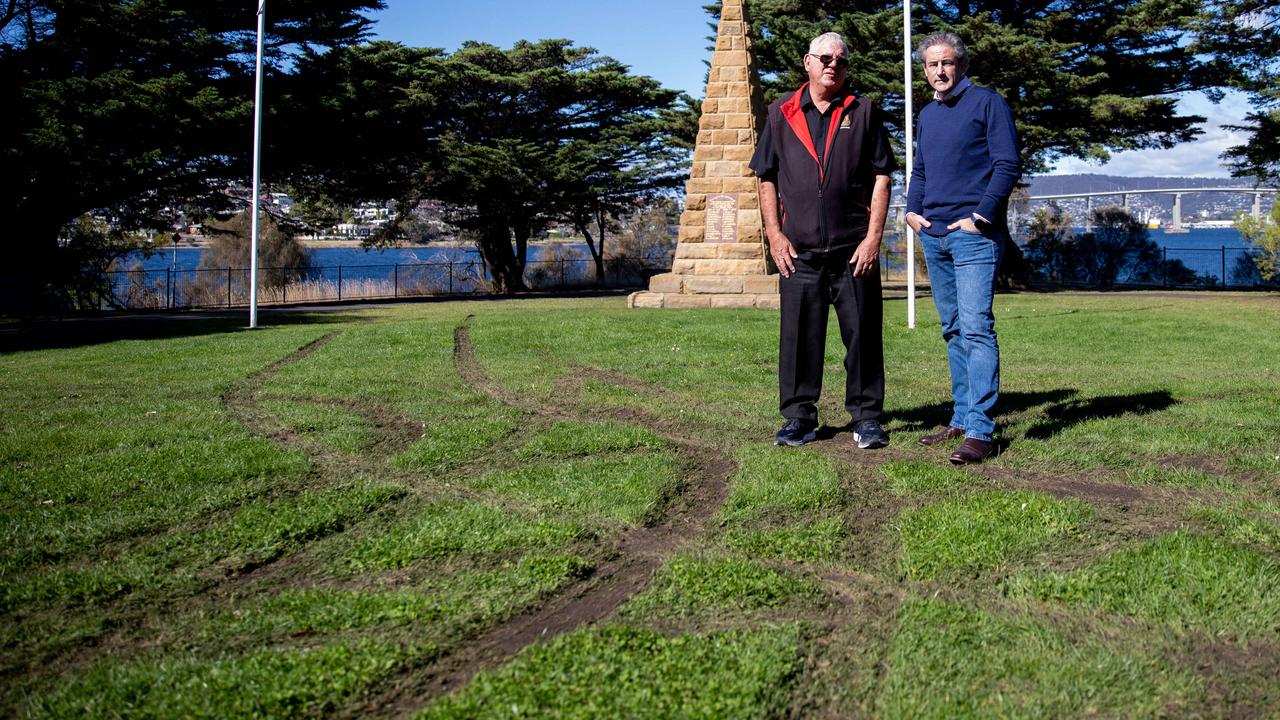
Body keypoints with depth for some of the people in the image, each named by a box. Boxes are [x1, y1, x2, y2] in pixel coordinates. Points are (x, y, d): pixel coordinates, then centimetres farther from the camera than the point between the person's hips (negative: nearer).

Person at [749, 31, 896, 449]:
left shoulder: (863, 113, 8)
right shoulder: (782, 114, 10)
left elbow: (881, 177, 4)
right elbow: (766, 179, 10)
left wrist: (873, 236, -5)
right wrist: (774, 234, 0)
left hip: (854, 250, 0)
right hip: (798, 251, 1)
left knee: (862, 334, 2)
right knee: (798, 335, 3)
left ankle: (866, 417, 12)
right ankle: (799, 418, 13)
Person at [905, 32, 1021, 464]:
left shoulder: (987, 103, -2)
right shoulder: (926, 115, 18)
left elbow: (1008, 165, -8)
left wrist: (980, 216, -15)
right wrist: (912, 211, 9)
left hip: (973, 234, -7)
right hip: (933, 235, 8)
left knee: (975, 327, -14)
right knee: (953, 330, 11)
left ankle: (980, 430, -15)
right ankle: (962, 419, 18)